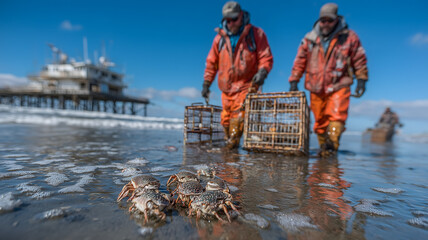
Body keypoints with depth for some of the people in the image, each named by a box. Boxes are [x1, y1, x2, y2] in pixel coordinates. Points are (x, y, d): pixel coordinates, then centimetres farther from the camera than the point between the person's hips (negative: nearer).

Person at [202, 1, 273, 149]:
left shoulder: (256, 34, 1)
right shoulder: (220, 37, 9)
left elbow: (266, 57, -1)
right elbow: (211, 62, 14)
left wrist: (262, 72, -22)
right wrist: (206, 83, 10)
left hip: (246, 85, -3)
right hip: (226, 87, 4)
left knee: (238, 115, -18)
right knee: (226, 119, 8)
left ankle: (232, 144, -10)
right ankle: (228, 143, 25)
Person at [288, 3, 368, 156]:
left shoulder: (349, 37, 3)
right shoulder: (309, 39, 7)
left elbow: (360, 60, 8)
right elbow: (299, 61, 9)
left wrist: (361, 80, 2)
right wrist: (294, 82, 5)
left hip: (339, 86, -1)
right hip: (316, 88, 2)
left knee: (337, 116, -18)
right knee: (320, 120, 6)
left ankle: (332, 145, -18)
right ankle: (323, 147, 18)